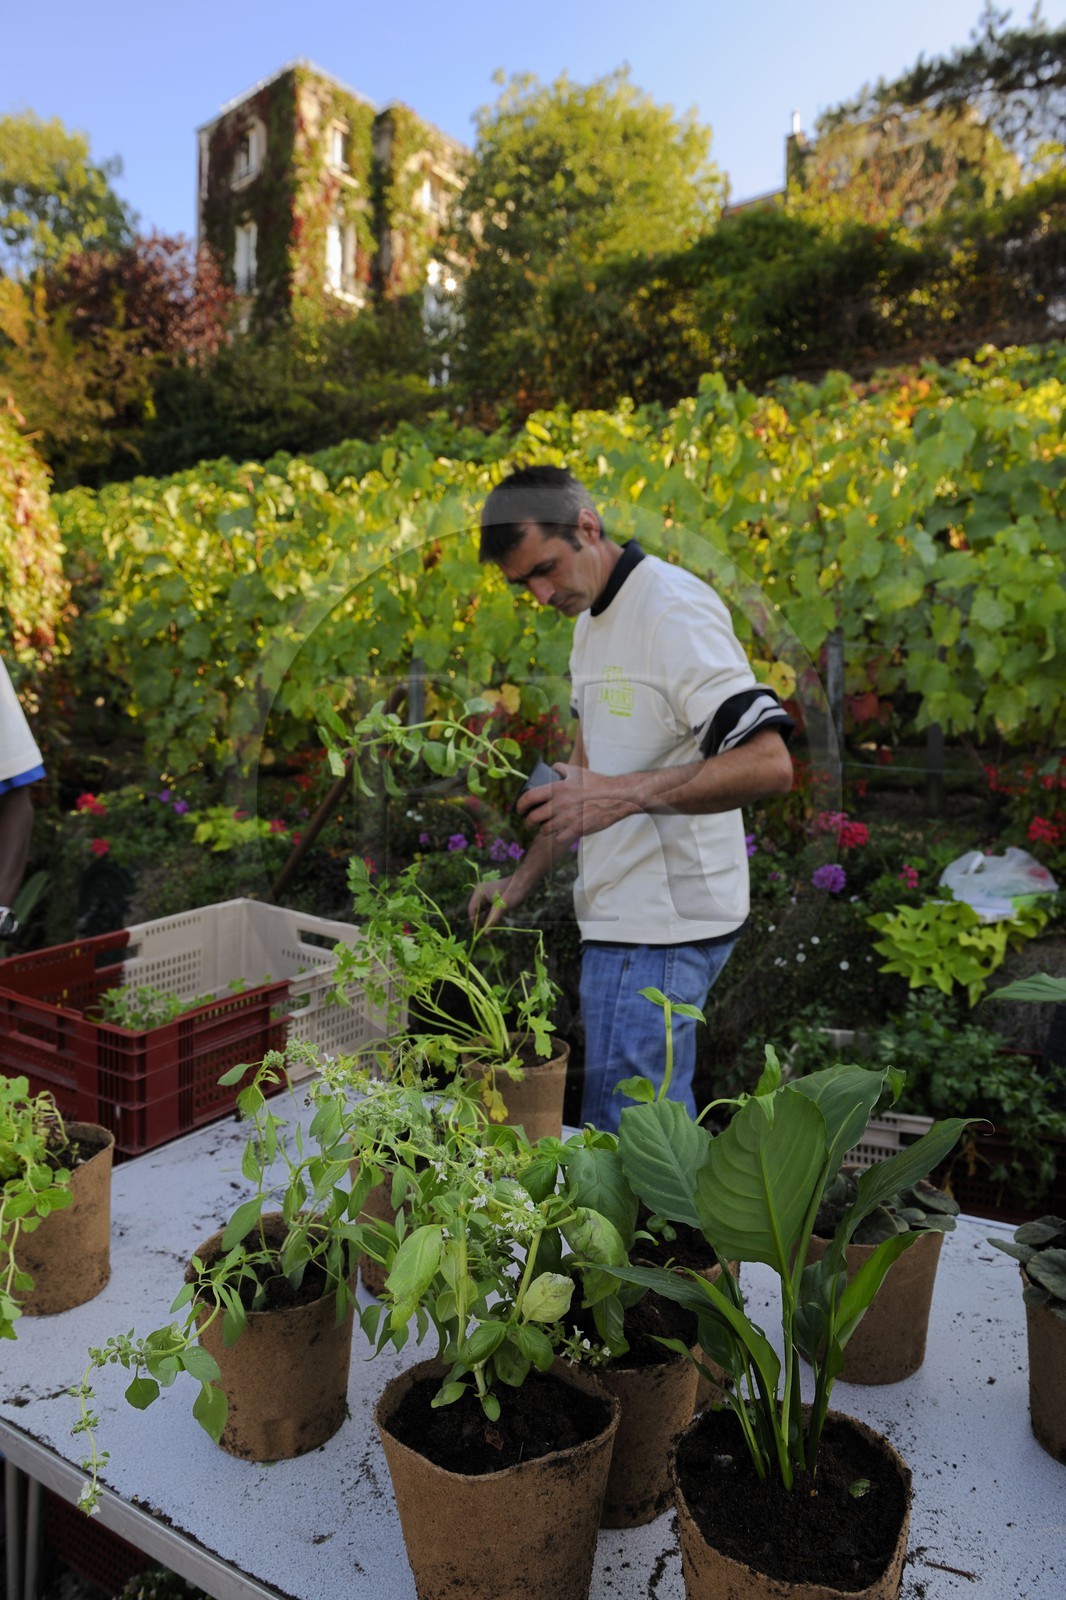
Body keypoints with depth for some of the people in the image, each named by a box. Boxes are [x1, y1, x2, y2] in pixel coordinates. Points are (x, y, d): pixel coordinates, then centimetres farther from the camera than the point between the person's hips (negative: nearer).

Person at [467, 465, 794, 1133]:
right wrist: (522, 880, 19)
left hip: (660, 927, -10)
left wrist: (626, 795, -30)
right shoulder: (592, 620, 16)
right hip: (624, 919, 10)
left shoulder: (675, 611, -15)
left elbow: (769, 763, -25)